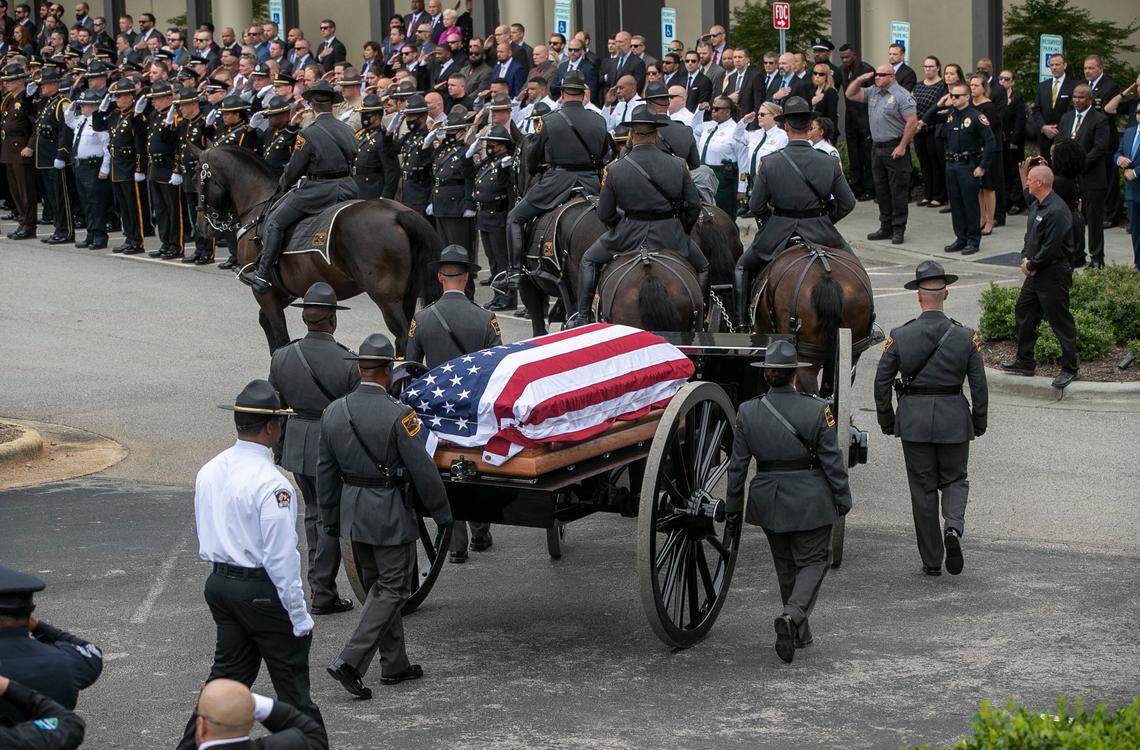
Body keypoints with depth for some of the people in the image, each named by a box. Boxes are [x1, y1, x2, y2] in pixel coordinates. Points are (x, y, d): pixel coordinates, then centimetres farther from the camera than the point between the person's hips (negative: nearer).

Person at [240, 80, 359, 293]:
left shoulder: (308, 135, -11)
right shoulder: (348, 131, 9)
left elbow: (293, 170, -6)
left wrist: (284, 185, 14)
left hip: (318, 191, -7)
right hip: (348, 189, 7)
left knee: (274, 222, -1)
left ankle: (262, 274, -7)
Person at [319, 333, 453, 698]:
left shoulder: (334, 413, 0)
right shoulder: (398, 415, -19)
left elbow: (326, 472, 7)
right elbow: (423, 470, -15)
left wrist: (330, 519, 17)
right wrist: (442, 513, -2)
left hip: (353, 514, 6)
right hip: (391, 514, -6)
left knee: (377, 586, 18)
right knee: (392, 589, 1)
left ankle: (394, 664, 25)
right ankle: (350, 661, -10)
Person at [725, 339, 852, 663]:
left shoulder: (747, 412, -7)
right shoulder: (817, 410, -13)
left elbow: (738, 464, -1)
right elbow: (832, 461, -8)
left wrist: (733, 505, 10)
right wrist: (842, 499, 4)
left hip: (768, 500, 3)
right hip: (810, 499, -3)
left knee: (785, 563, 19)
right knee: (813, 560, 9)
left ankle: (799, 631, 27)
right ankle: (793, 616, -16)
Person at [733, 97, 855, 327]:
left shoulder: (769, 163, -9)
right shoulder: (830, 163, -5)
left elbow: (756, 206, -4)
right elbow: (848, 202, 1)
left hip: (778, 233, -1)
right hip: (819, 232, 1)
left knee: (743, 267, 24)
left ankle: (742, 320, 16)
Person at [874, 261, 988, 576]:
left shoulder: (899, 336, -7)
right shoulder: (966, 337, -6)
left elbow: (881, 383, -2)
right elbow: (979, 386, -3)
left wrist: (887, 422, 10)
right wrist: (979, 424, 10)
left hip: (914, 420, 0)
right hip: (954, 420, 0)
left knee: (923, 489, 9)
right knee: (955, 479, 18)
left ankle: (931, 561, 13)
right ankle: (954, 527, -11)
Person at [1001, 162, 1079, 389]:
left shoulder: (1056, 211, -22)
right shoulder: (1037, 204, 8)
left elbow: (1050, 249, -21)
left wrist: (1031, 265, -11)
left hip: (1054, 274, -10)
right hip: (1036, 272, 10)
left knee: (1060, 321, -1)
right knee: (1023, 312, 16)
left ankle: (1069, 368, 7)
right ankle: (1025, 362, 27)